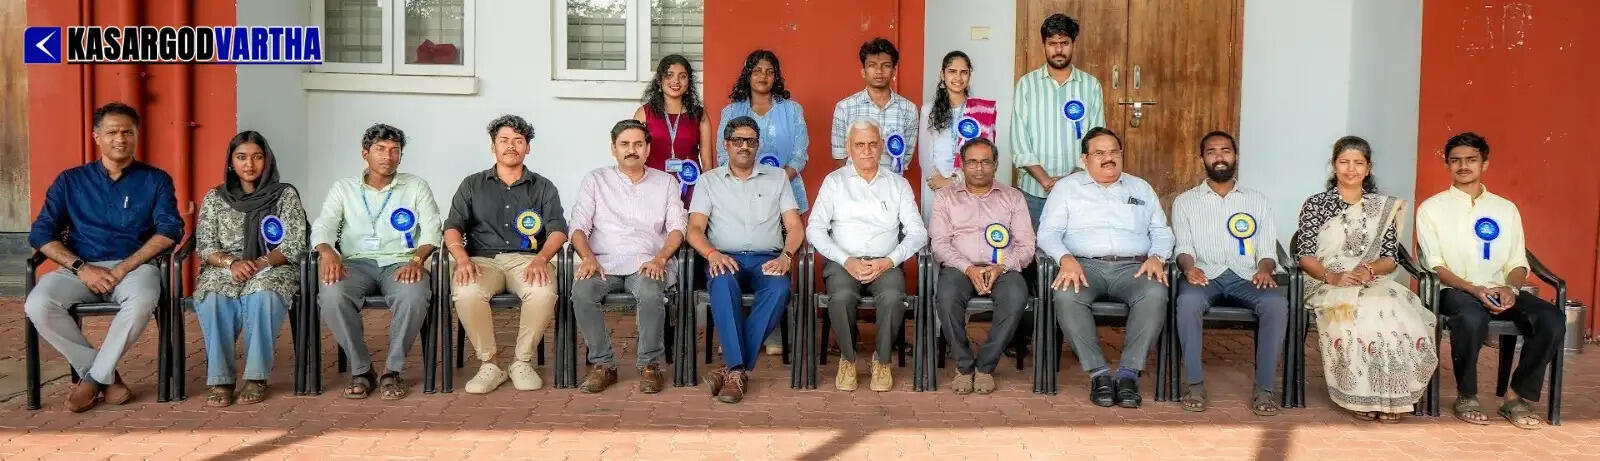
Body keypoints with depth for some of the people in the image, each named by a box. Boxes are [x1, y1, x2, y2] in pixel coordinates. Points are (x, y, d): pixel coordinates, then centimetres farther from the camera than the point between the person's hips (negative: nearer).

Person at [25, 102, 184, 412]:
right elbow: (41, 233, 5)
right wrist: (81, 267, -12)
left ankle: (93, 378, -18)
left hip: (135, 266, -2)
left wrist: (125, 267, -15)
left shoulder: (155, 180, 9)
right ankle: (107, 377, -13)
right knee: (38, 305, -29)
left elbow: (170, 230, -4)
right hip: (80, 268, 2)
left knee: (143, 299, -38)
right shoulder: (70, 181, 13)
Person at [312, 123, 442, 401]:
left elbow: (432, 229, 3)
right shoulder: (344, 188, 17)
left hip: (401, 263, -1)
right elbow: (323, 226, 4)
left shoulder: (416, 186, 14)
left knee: (414, 296, -36)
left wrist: (417, 259, -19)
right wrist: (327, 253, -21)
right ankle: (360, 370, -15)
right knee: (331, 295, -33)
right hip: (357, 263, 1)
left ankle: (392, 370, -17)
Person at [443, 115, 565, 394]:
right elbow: (452, 227, 8)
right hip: (483, 259, 1)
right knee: (466, 293, -35)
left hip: (527, 259, 0)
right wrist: (463, 259, -14)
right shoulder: (472, 185, 19)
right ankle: (488, 364, -18)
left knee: (543, 293, -35)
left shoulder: (544, 188, 17)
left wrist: (541, 259, -18)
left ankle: (522, 363, -15)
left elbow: (558, 230, 4)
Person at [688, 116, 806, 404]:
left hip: (767, 259, 1)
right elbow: (695, 229, 4)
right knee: (723, 283, -38)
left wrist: (786, 256, -10)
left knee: (780, 289, -34)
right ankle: (738, 369, -37)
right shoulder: (710, 181, 15)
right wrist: (712, 254, -17)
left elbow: (795, 226, 10)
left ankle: (732, 367, -32)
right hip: (725, 258, -1)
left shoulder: (777, 178, 18)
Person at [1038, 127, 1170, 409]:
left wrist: (1156, 257, -4)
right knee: (1066, 295, -36)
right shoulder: (1067, 187, 16)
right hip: (1085, 265, -1)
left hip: (1132, 267, 2)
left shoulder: (1141, 188, 24)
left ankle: (1128, 373, -29)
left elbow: (1162, 232, 19)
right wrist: (1066, 259, -15)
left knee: (1155, 293, -33)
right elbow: (1048, 232, 6)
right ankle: (1099, 373, -28)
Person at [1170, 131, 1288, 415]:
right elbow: (1183, 248, 4)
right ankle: (1195, 384, -28)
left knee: (1277, 303, -32)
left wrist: (1264, 270, -13)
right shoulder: (1185, 202, 16)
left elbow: (1267, 250, 11)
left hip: (1245, 276, 1)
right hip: (1204, 275, -1)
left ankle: (1264, 389, -27)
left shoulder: (1258, 201, 19)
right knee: (1188, 300, -37)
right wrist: (1189, 267, -20)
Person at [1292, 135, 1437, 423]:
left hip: (1374, 283, 2)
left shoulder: (1383, 207, 16)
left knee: (1400, 314, -32)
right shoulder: (1316, 205, 8)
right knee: (1355, 313, -37)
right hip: (1327, 284, -2)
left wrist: (1368, 270, -13)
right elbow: (1305, 255, 0)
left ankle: (1390, 396, -20)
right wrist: (1332, 276, -18)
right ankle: (1361, 395, -23)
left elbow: (1390, 258, 10)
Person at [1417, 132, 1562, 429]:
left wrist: (1511, 288, -12)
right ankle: (1466, 396, -16)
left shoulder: (1506, 209, 16)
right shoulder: (1432, 209, 6)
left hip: (1500, 291, 4)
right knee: (1472, 317, -38)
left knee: (1553, 319, -24)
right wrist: (1474, 289, -19)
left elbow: (1517, 263, 12)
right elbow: (1435, 265, -3)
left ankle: (1518, 397, -11)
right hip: (1455, 291, -4)